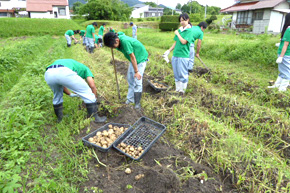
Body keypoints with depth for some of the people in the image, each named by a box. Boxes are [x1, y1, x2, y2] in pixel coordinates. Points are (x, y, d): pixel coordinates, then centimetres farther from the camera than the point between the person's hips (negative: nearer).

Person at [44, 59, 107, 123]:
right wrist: (94, 99, 28)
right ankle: (95, 117, 18)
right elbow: (92, 86, 15)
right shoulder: (85, 69, 31)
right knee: (88, 93, 12)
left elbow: (61, 85, 52)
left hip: (48, 74, 7)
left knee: (57, 95, 35)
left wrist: (70, 94, 67)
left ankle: (59, 117, 46)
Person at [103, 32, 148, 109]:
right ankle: (130, 99, 26)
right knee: (130, 79, 13)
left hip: (140, 58, -9)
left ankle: (137, 104, 1)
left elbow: (132, 57, -28)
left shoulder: (125, 41, -33)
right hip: (133, 59, 9)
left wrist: (136, 71, -21)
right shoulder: (118, 36, -9)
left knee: (137, 82, -9)